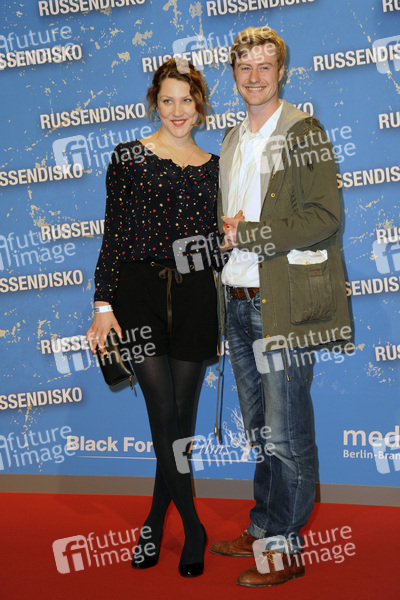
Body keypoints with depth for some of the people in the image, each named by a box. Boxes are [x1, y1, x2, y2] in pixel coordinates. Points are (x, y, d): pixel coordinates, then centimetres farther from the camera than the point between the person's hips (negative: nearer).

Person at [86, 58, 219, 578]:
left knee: (181, 416, 6)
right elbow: (114, 236, -1)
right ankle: (192, 527, 4)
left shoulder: (213, 167, 12)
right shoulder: (128, 158, 3)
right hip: (141, 291, -3)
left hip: (195, 295, 3)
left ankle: (155, 521, 23)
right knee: (165, 413, -9)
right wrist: (104, 305, -5)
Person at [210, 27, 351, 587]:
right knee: (260, 430, 16)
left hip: (284, 302, -7)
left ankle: (285, 549, 10)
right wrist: (227, 226, 1)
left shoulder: (303, 132, -6)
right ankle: (263, 530, 28)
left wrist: (247, 233, -16)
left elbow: (325, 216, -15)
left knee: (287, 433, -1)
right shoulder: (232, 141, 18)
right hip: (240, 299, 7)